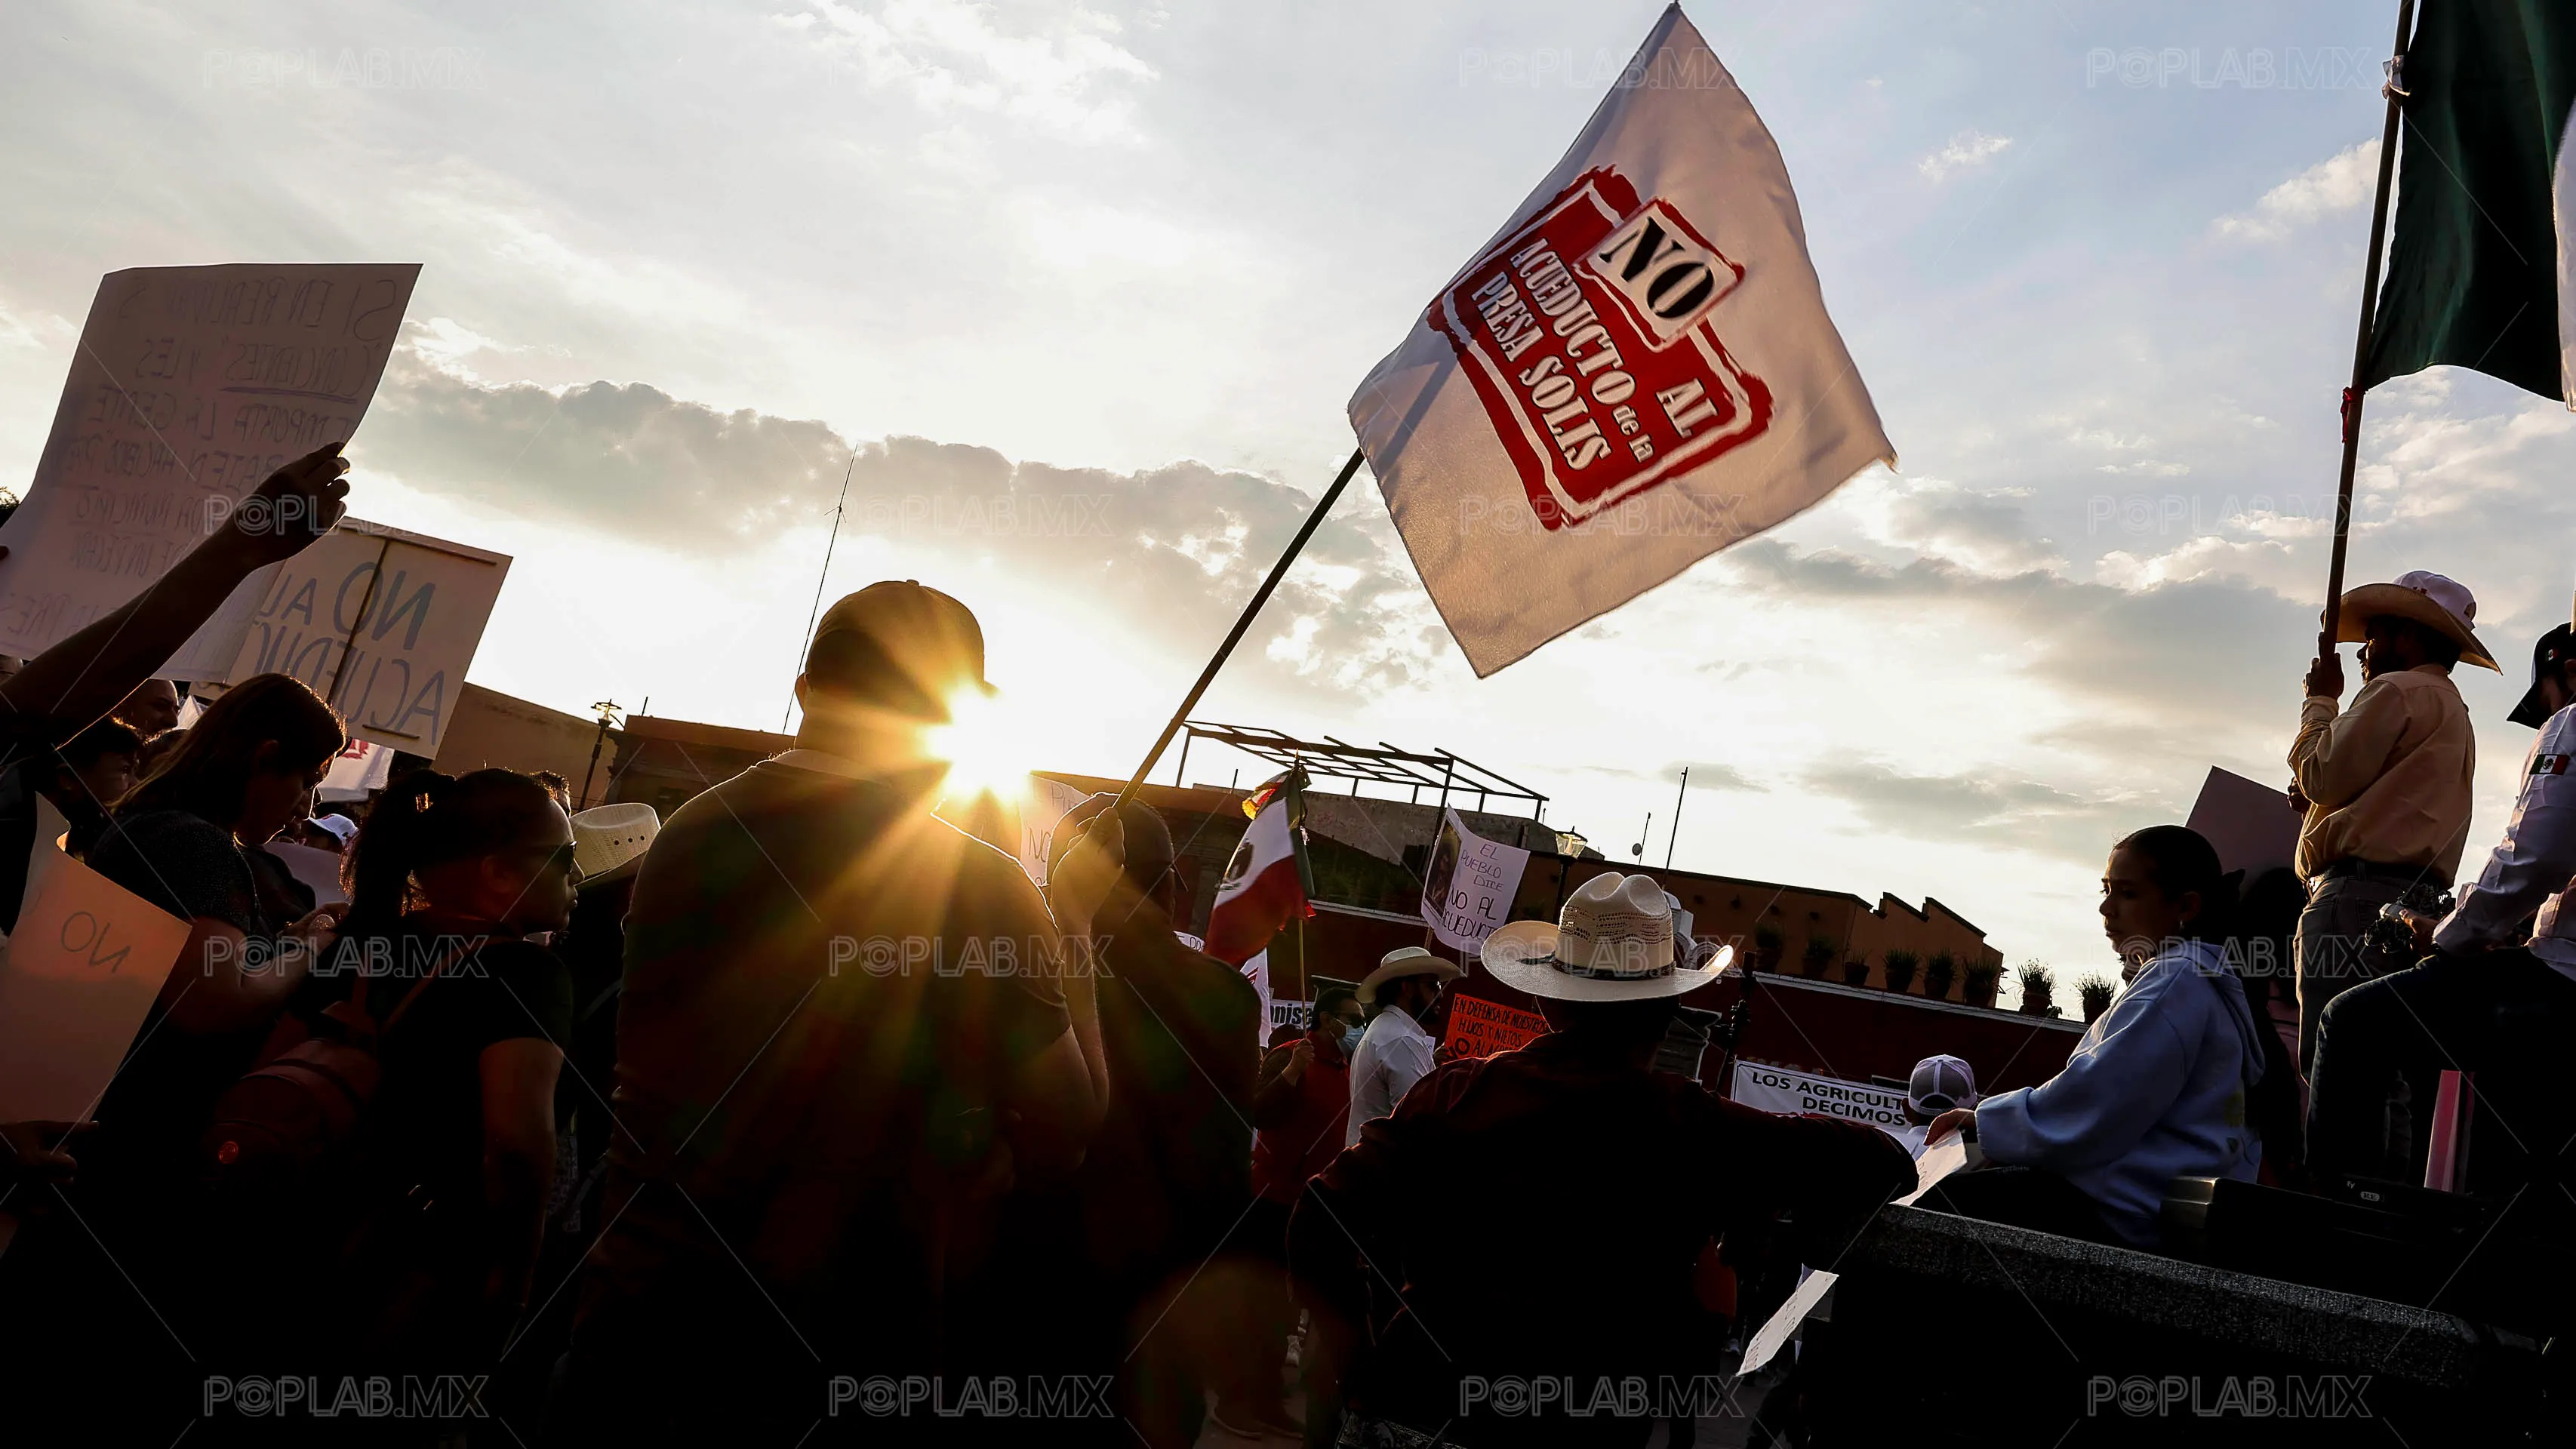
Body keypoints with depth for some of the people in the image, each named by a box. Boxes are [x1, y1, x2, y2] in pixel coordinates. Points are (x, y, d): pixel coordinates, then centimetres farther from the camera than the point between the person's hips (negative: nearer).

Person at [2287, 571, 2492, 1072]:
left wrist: (2320, 700, 8)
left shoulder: (2400, 691, -2)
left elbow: (2321, 777, -6)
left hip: (2360, 891, -10)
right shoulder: (2453, 711, 30)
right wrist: (2314, 798, 16)